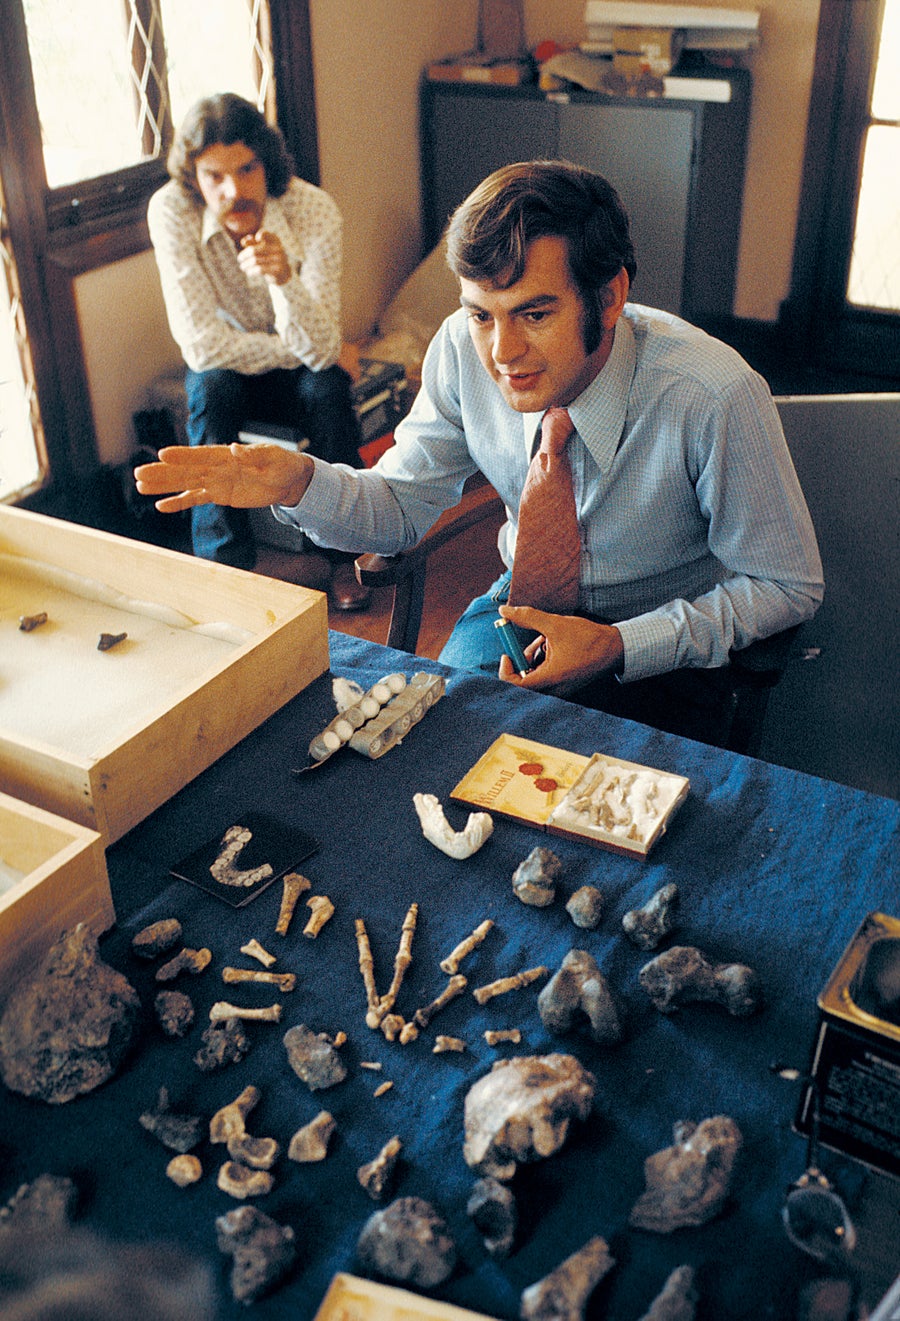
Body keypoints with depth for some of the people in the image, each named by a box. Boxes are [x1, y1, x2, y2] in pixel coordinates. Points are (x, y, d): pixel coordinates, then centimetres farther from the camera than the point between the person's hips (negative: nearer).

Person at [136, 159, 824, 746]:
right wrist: (300, 483, -25)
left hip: (661, 643, -3)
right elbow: (405, 505, -2)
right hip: (530, 605, 4)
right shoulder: (465, 350, -16)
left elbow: (788, 586, -16)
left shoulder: (715, 398, -29)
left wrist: (616, 648, -27)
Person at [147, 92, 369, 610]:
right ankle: (227, 566, -21)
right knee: (212, 386, -32)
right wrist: (296, 348, -21)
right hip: (228, 373, 0)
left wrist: (284, 278, -48)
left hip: (297, 372, 0)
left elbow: (321, 350, -31)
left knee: (328, 387, -31)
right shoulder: (171, 211, -24)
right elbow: (202, 345, -26)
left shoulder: (315, 209, -25)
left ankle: (346, 553, -12)